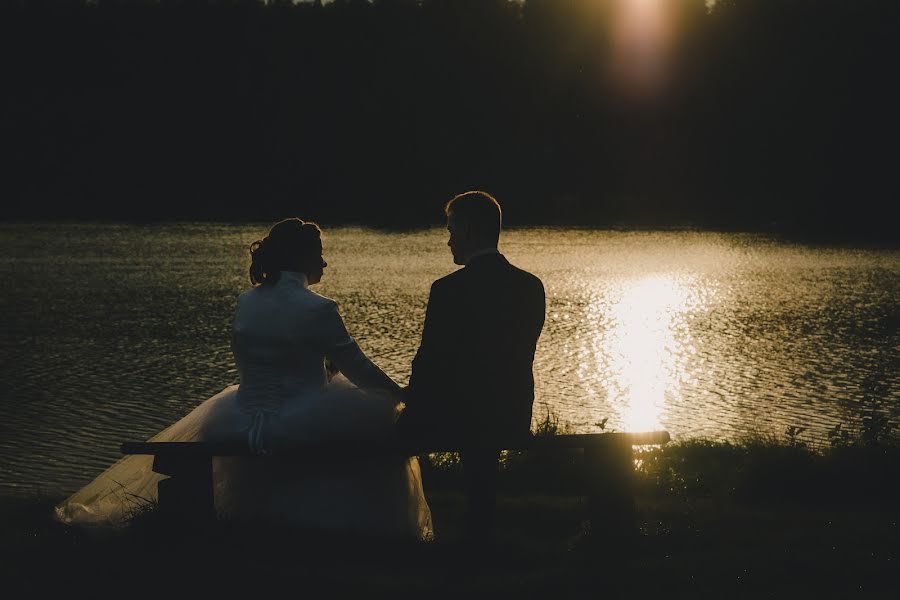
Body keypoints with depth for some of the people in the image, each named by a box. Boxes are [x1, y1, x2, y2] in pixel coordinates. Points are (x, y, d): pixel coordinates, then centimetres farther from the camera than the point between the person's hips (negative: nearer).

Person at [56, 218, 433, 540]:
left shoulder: (246, 303, 3)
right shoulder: (317, 310, -15)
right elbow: (357, 368, -8)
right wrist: (402, 397, 8)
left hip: (245, 424, 6)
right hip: (300, 429, -6)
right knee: (381, 423, 17)